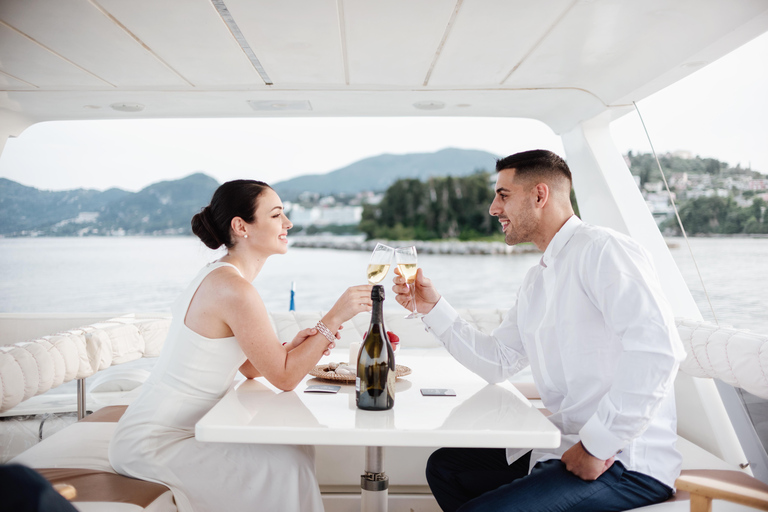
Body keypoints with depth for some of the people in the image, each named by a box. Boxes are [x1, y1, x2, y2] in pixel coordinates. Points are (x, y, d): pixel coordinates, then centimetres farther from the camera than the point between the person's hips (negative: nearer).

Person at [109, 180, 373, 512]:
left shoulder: (220, 276, 7)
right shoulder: (233, 288, -24)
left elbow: (251, 366, 9)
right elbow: (284, 377, -20)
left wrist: (294, 346, -9)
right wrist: (334, 317, -19)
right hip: (151, 444, -9)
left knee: (296, 445, 5)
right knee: (286, 465, -15)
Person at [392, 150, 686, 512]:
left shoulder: (602, 249, -14)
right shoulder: (535, 281, 16)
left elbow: (656, 349, -26)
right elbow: (497, 362, 15)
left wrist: (596, 445, -23)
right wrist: (433, 308, 8)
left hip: (626, 463, -9)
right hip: (564, 448, 9)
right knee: (444, 466, 14)